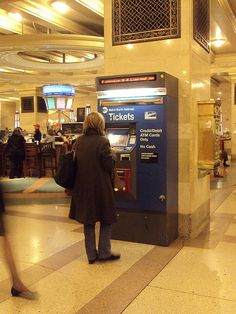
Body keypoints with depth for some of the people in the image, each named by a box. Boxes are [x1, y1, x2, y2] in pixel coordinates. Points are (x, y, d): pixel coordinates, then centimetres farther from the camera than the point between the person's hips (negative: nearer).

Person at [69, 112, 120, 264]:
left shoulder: (79, 141, 3)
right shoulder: (102, 141, -15)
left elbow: (75, 161, 9)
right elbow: (109, 164, -15)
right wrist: (111, 155, 3)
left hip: (83, 187, 6)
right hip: (101, 187, -5)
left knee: (88, 221, 15)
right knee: (106, 220, 12)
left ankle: (91, 254, 22)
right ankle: (104, 253, 17)